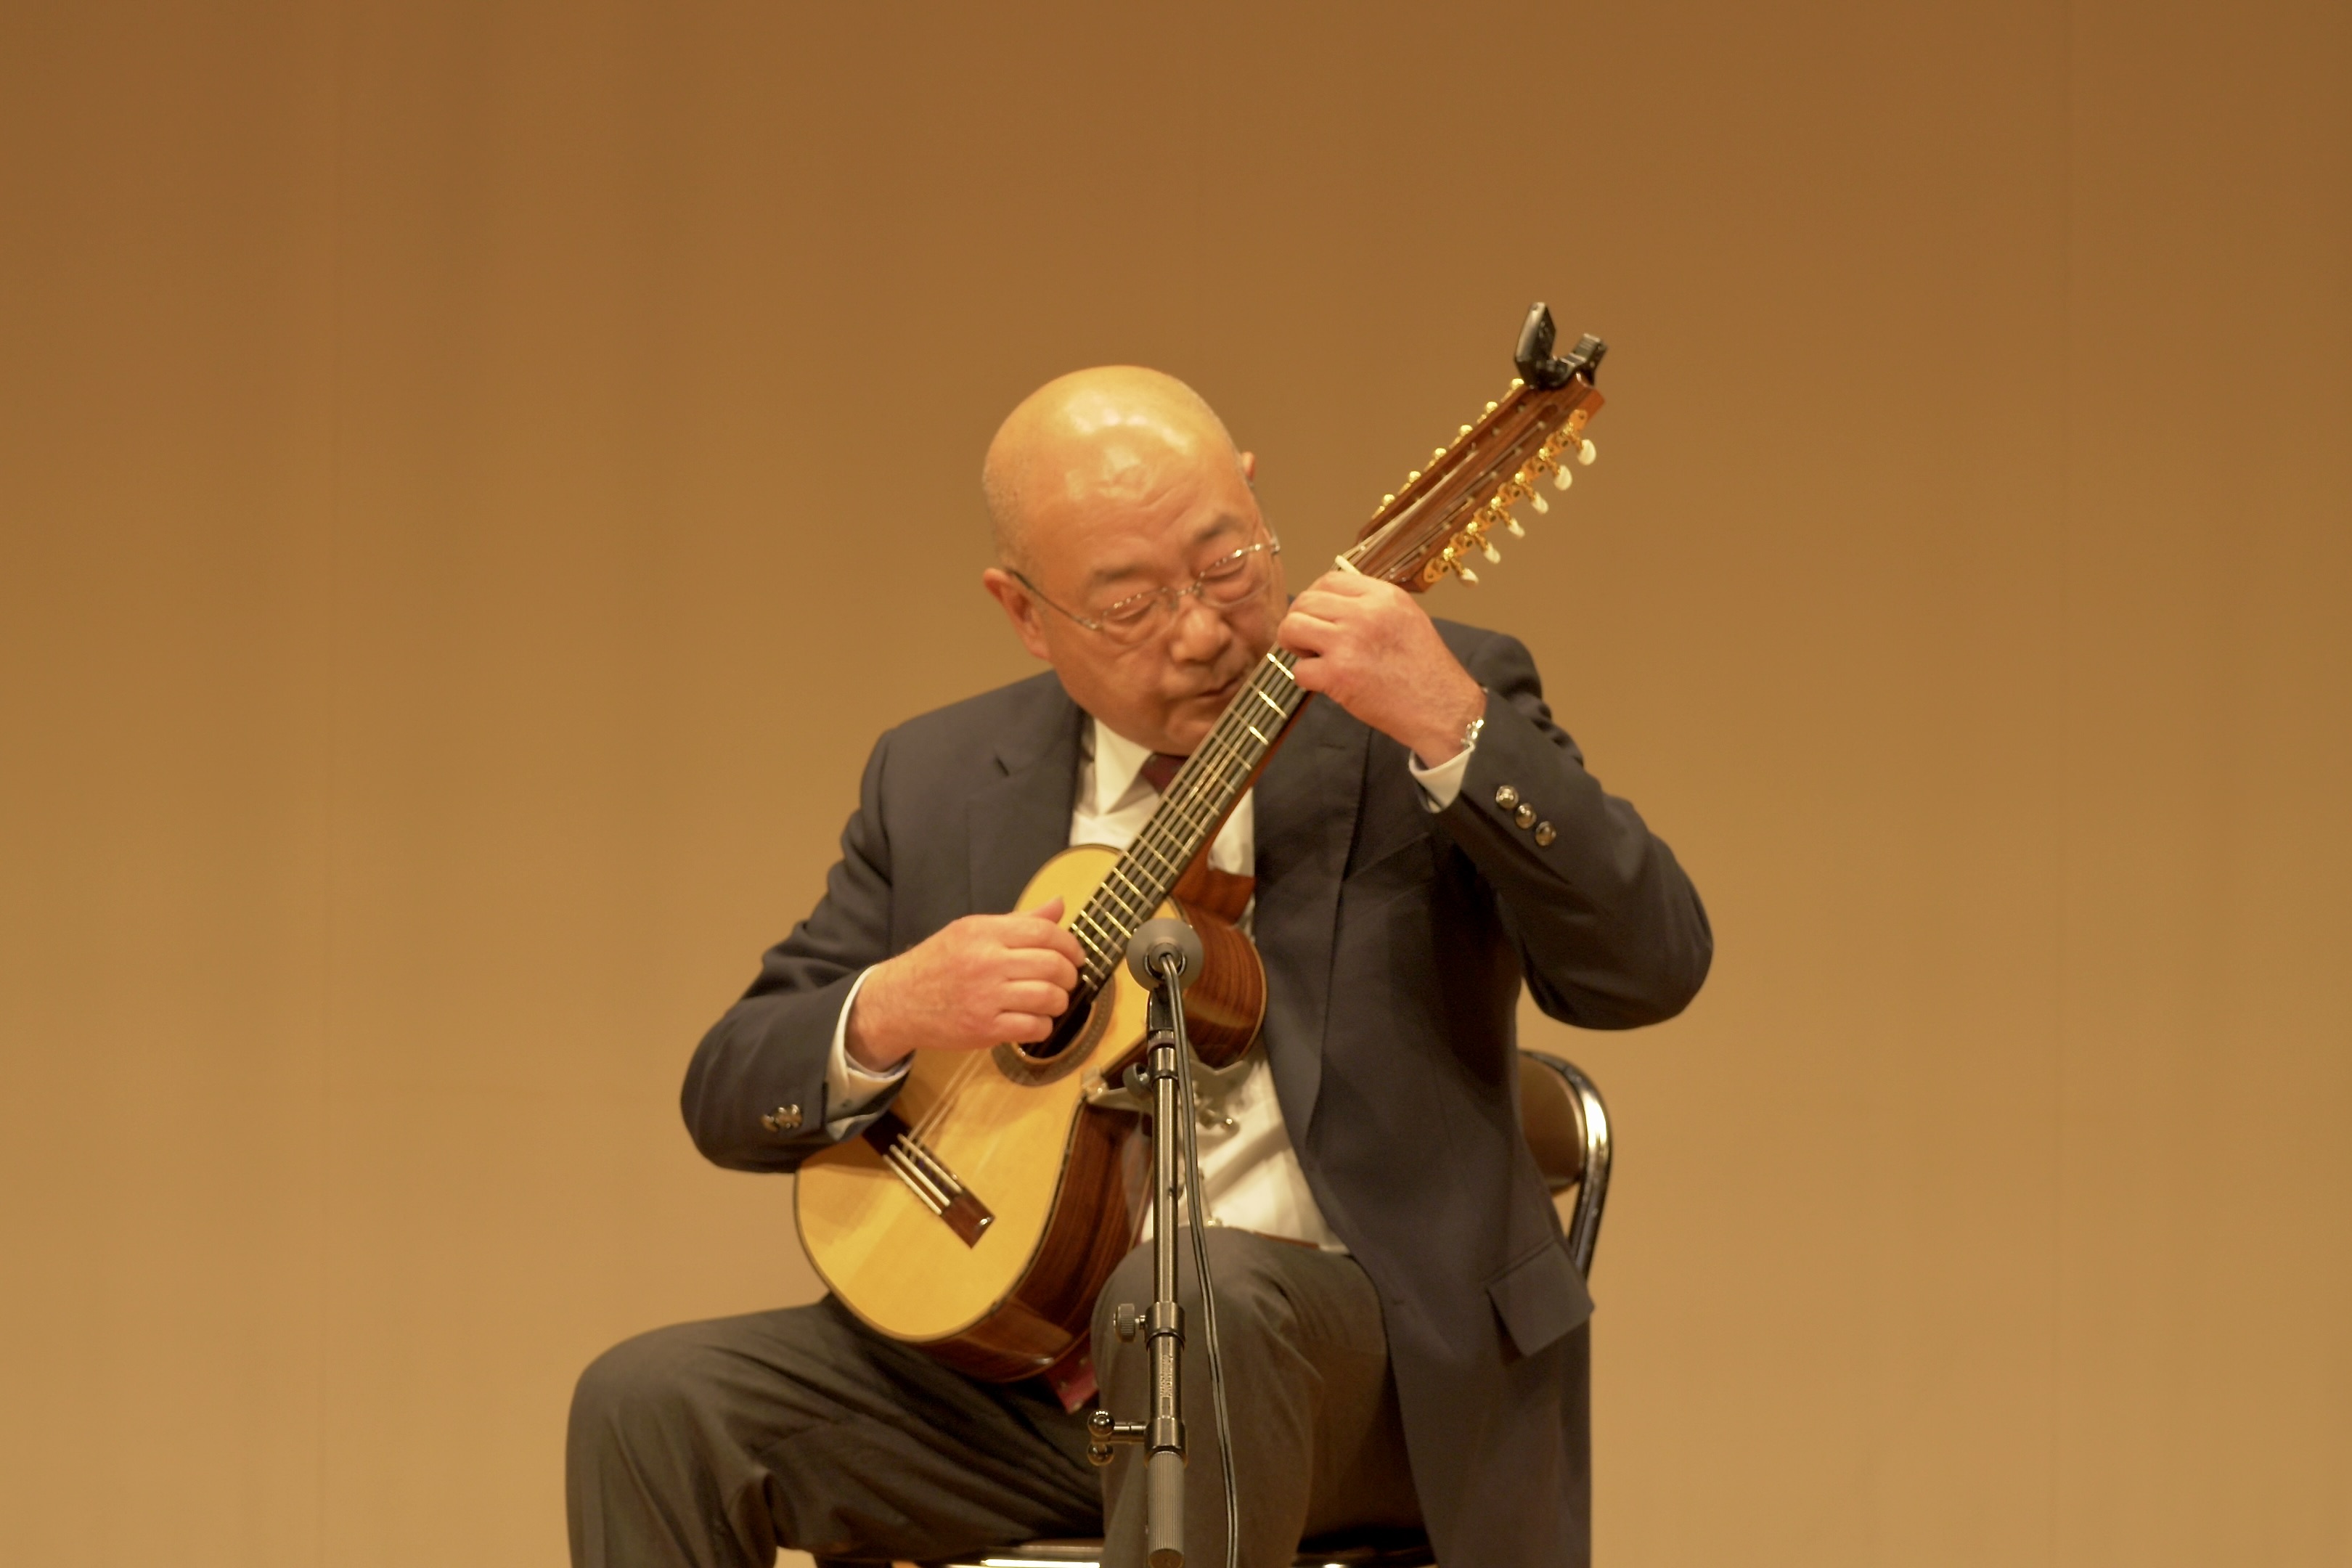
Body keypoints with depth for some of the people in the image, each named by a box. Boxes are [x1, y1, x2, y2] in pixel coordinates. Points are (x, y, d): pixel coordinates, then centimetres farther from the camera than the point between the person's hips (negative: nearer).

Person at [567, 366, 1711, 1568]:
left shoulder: (1434, 700, 1)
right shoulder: (936, 782, 12)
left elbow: (1647, 970, -12)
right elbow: (730, 1094, 13)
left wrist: (1455, 730, -25)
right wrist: (889, 1013, -10)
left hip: (1357, 1349, -4)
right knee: (652, 1405, -17)